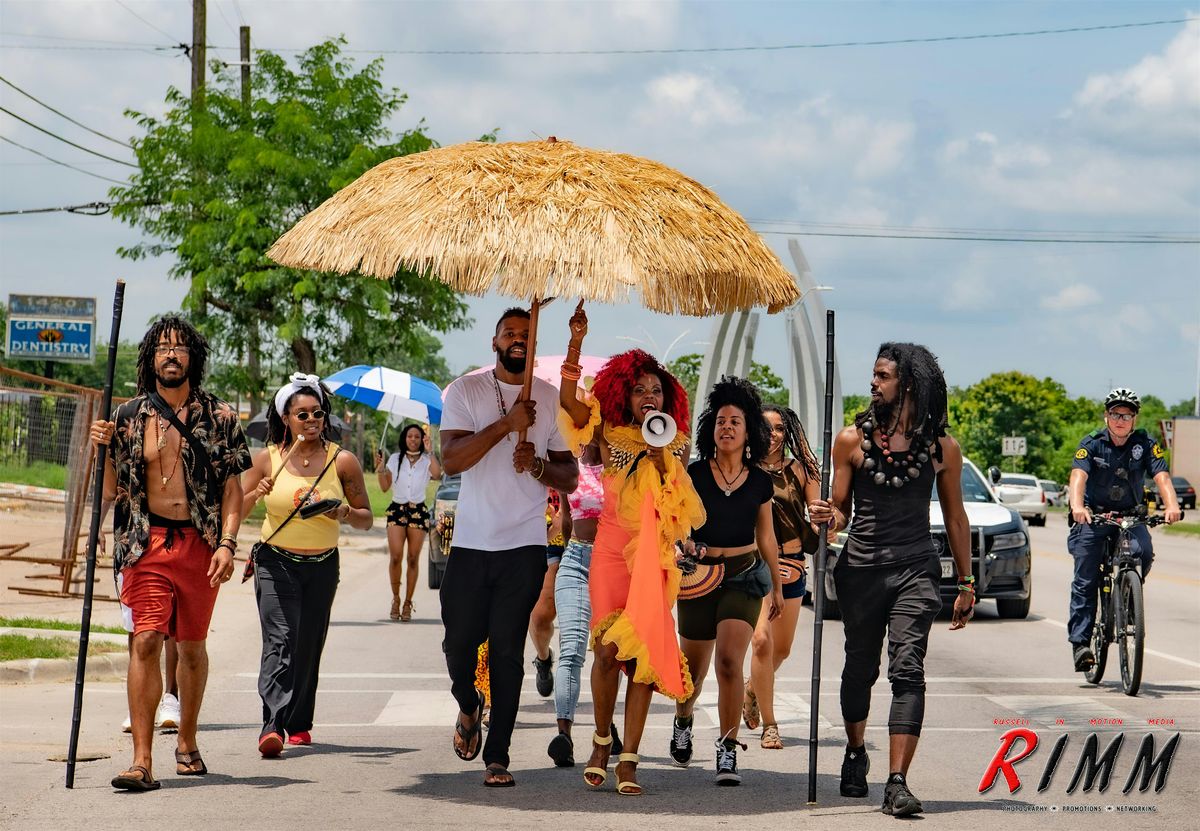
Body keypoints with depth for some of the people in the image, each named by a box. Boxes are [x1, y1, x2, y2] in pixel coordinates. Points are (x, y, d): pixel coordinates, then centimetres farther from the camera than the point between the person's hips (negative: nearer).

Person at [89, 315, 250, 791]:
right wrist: (103, 448, -8)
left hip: (200, 543, 1)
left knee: (191, 646, 11)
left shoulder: (220, 418, 5)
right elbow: (111, 493, 9)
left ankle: (186, 742, 30)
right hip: (147, 543, -1)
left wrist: (226, 543, -8)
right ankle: (142, 761, -17)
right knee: (146, 641, -13)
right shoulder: (129, 417, 6)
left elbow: (233, 488, 4)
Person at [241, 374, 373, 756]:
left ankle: (299, 723, 24)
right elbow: (235, 512, 7)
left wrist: (344, 514, -16)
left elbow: (366, 519, 6)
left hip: (322, 566, 2)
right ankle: (273, 726, -27)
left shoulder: (342, 461, 1)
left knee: (308, 646, 8)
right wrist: (255, 495, -14)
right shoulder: (268, 459, 0)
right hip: (276, 563, -2)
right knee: (280, 640, -17)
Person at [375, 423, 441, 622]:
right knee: (395, 556, -12)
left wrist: (430, 452, -19)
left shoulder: (426, 460, 4)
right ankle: (395, 599, 2)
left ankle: (407, 603, 3)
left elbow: (437, 474, -18)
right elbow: (384, 486, 7)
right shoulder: (395, 459, 10)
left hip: (418, 510, -1)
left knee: (413, 559, -2)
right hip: (397, 509, 1)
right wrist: (380, 468, -7)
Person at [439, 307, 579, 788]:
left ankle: (497, 757, 2)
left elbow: (569, 478, 10)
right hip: (470, 543, 0)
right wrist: (506, 424, -20)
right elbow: (451, 459, -11)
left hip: (525, 547, 0)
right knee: (459, 642, 5)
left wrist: (538, 465, -11)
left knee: (508, 650, -3)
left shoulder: (552, 400, 8)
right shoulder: (465, 391, 3)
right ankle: (468, 707, 37)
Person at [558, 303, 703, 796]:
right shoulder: (610, 435, 4)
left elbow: (679, 507, 0)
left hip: (654, 558, 1)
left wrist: (660, 459, -11)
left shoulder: (676, 445, 7)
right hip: (610, 552, -1)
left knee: (643, 653, -4)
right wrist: (576, 345, -23)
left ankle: (629, 760, -2)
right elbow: (568, 400, -13)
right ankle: (602, 740, 14)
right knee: (608, 649, -9)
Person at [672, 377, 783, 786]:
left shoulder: (759, 481, 4)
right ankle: (682, 721, 44)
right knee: (694, 667, 11)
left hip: (744, 576, 0)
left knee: (729, 661, -18)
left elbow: (766, 537, 14)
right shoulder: (694, 474, -3)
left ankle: (727, 753, -13)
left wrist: (777, 586, 20)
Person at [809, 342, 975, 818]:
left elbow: (955, 518, 11)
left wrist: (966, 584, 12)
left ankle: (897, 783, -18)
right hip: (860, 569, 1)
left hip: (916, 570, -1)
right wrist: (827, 517, -16)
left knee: (907, 670, -13)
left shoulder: (942, 447, 3)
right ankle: (855, 753, 38)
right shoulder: (853, 439, 2)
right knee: (860, 668, 12)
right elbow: (841, 510, 8)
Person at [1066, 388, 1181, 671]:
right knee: (1085, 580, -8)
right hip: (1093, 515, -1)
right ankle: (1080, 642, -4)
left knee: (1144, 552, -27)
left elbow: (1162, 477, -20)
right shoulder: (1092, 444, -11)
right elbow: (1078, 475, -26)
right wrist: (1077, 506, -46)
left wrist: (1171, 506, -41)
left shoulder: (1145, 445, -7)